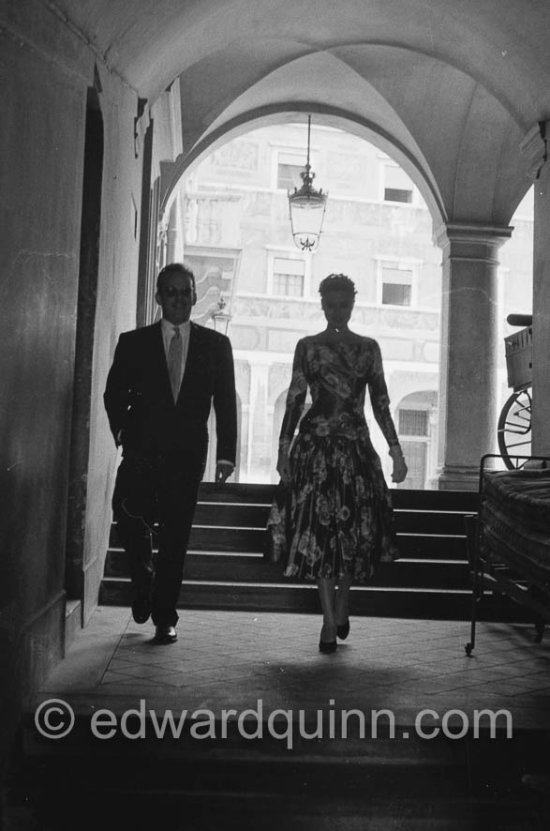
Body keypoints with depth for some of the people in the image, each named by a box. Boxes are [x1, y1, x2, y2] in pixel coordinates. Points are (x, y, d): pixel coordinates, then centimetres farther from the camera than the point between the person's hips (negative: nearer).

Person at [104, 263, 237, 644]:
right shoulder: (134, 342, 9)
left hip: (187, 454, 0)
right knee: (129, 514, -18)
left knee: (175, 536, 1)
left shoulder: (215, 344, 9)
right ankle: (144, 577, 14)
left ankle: (165, 618, 14)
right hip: (143, 450, 0)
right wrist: (124, 431, -3)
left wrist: (226, 453, -2)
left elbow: (226, 401, 6)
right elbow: (114, 394, 12)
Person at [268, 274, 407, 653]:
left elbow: (381, 403, 8)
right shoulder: (307, 346, 7)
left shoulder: (369, 348, 9)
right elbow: (295, 399, 7)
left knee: (356, 528, 1)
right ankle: (331, 620, 3)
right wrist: (284, 448, 1)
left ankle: (341, 607, 24)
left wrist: (396, 450, 4)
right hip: (315, 446, -1)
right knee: (318, 528, -4)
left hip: (357, 447, 1)